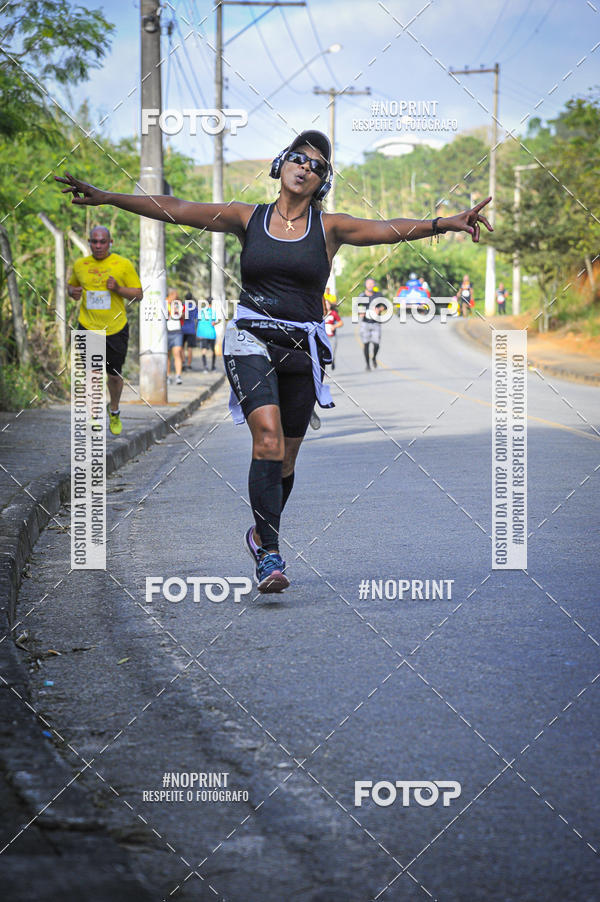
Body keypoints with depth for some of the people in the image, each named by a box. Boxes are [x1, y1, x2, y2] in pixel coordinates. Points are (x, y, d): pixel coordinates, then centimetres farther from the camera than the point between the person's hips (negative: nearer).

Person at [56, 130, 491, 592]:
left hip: (303, 347, 2)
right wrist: (106, 197, -8)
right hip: (252, 340, -2)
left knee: (285, 458, 8)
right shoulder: (248, 218, 5)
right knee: (269, 437, -22)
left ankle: (262, 533, 36)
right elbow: (175, 209, 0)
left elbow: (388, 229, -11)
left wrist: (443, 223, -27)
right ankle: (270, 555, -22)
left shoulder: (329, 227, 4)